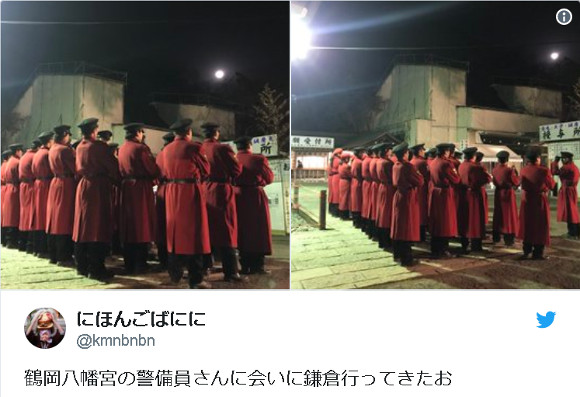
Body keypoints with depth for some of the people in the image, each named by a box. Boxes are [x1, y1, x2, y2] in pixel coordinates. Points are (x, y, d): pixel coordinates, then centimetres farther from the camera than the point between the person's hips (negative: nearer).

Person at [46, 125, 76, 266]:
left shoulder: (52, 149, 13)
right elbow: (75, 168, -16)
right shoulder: (65, 150, -14)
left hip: (56, 183, 9)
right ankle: (64, 257, -5)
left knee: (55, 221, 11)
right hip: (66, 185, -9)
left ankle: (53, 255, 18)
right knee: (65, 221, -7)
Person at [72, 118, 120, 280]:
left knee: (83, 226, 12)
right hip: (98, 188, -8)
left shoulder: (79, 147, 11)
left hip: (82, 187, 8)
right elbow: (112, 167, -10)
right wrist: (117, 180, 7)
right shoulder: (99, 146, -13)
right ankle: (96, 268, -4)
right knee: (98, 227, -5)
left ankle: (82, 266, 19)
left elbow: (78, 169, 17)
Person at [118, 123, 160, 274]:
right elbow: (153, 170, -13)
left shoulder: (122, 149, 10)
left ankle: (129, 264, 17)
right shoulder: (141, 148, -14)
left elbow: (121, 170, 14)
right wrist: (155, 177, 6)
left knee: (128, 227, 11)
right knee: (141, 227, -1)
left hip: (126, 189, 8)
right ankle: (140, 265, 2)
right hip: (141, 189, -7)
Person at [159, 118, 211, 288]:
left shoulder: (166, 150, 9)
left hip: (171, 193, 6)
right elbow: (206, 171, 1)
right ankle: (196, 279, -3)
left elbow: (162, 172, 14)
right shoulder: (195, 147, -9)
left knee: (174, 231, 16)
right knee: (193, 233, -3)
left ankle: (175, 273, 24)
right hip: (191, 192, -6)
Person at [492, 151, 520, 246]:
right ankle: (508, 240, 5)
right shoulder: (509, 170, -19)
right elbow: (516, 183, -11)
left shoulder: (494, 170, -5)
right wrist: (515, 173, 3)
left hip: (498, 193, 5)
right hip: (508, 194, -5)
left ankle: (496, 237, 24)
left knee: (498, 215, 16)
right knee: (508, 216, 3)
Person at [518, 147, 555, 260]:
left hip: (526, 200, 4)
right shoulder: (544, 170, -16)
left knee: (528, 226, 14)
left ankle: (527, 251, 19)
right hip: (540, 200, -4)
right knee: (540, 226, 5)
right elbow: (552, 185, -4)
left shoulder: (523, 170, -3)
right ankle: (537, 253, 8)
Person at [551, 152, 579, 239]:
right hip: (572, 190, 9)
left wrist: (555, 161, -6)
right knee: (573, 212, 14)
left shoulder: (567, 167, -16)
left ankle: (573, 233, -5)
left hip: (567, 191, -9)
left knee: (569, 212, -6)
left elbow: (555, 172, -18)